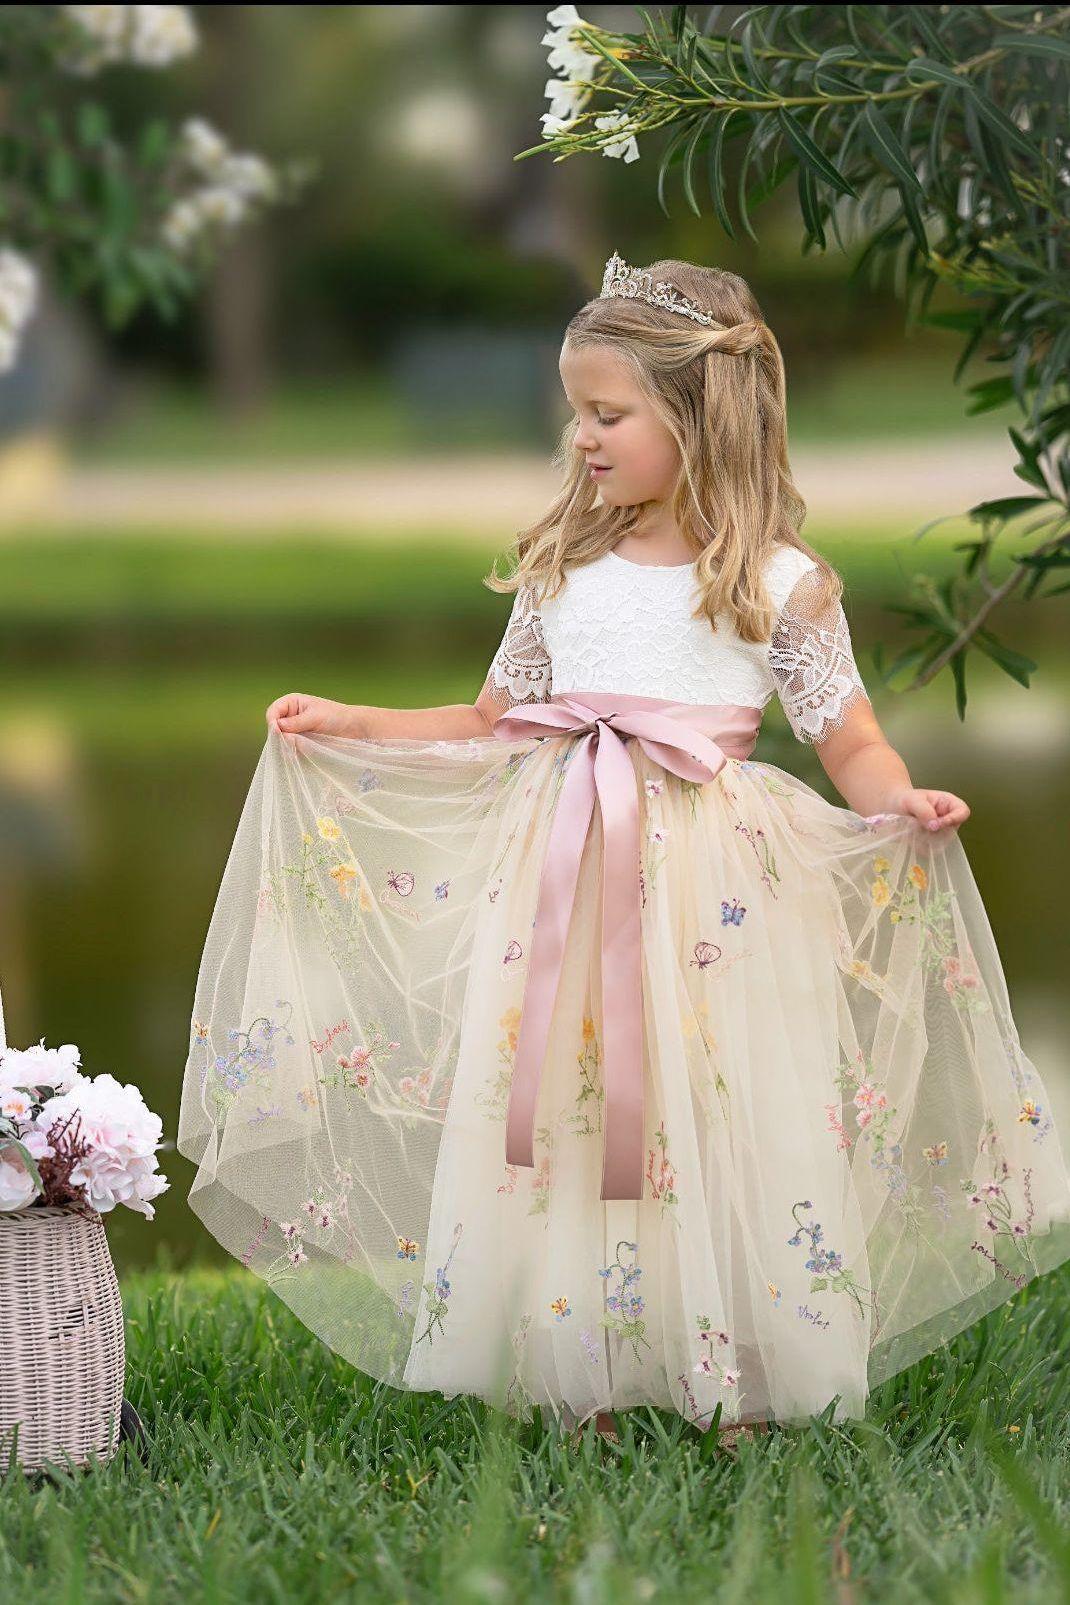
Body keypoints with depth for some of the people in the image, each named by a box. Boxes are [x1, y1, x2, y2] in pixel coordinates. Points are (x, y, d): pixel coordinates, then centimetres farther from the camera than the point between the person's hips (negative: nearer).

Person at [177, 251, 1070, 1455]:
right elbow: (491, 727, 21)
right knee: (555, 1121, 1)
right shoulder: (562, 572, 12)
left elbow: (852, 745, 0)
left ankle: (738, 1388, 5)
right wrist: (348, 726, 16)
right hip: (559, 881, 4)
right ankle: (583, 1384, 11)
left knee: (710, 1121, -7)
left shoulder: (779, 583, 0)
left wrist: (905, 803, -20)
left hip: (707, 888, -4)